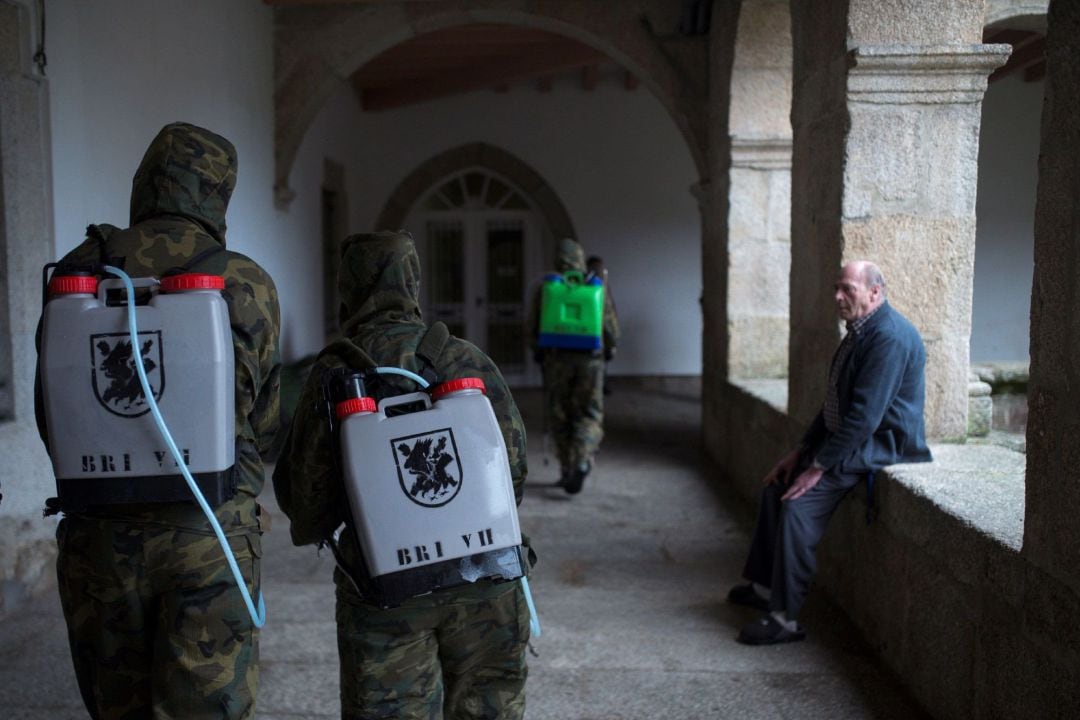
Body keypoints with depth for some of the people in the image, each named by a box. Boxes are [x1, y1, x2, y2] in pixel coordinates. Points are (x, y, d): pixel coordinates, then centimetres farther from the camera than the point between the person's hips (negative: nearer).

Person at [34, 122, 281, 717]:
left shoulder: (76, 272, 1)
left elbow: (49, 417, 8)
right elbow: (264, 423, 2)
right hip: (207, 535, -3)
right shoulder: (244, 282, -6)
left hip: (97, 533, 3)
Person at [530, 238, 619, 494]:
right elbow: (611, 327, 4)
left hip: (557, 359, 0)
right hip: (590, 359, 0)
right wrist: (609, 349, 23)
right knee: (589, 416, 7)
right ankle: (582, 462, -15)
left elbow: (533, 326, 3)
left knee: (560, 417, 12)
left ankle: (567, 470, 15)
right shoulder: (597, 287, 0)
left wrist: (537, 352, 21)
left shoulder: (546, 288, 0)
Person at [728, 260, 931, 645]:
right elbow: (835, 404, 18)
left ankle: (785, 618, -13)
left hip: (880, 447, -11)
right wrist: (802, 450, 12)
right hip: (850, 439, 11)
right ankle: (763, 587, 23)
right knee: (775, 487, 12)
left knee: (798, 504, -22)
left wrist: (820, 466, -21)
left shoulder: (889, 337, -21)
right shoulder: (860, 331, 12)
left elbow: (864, 415, -26)